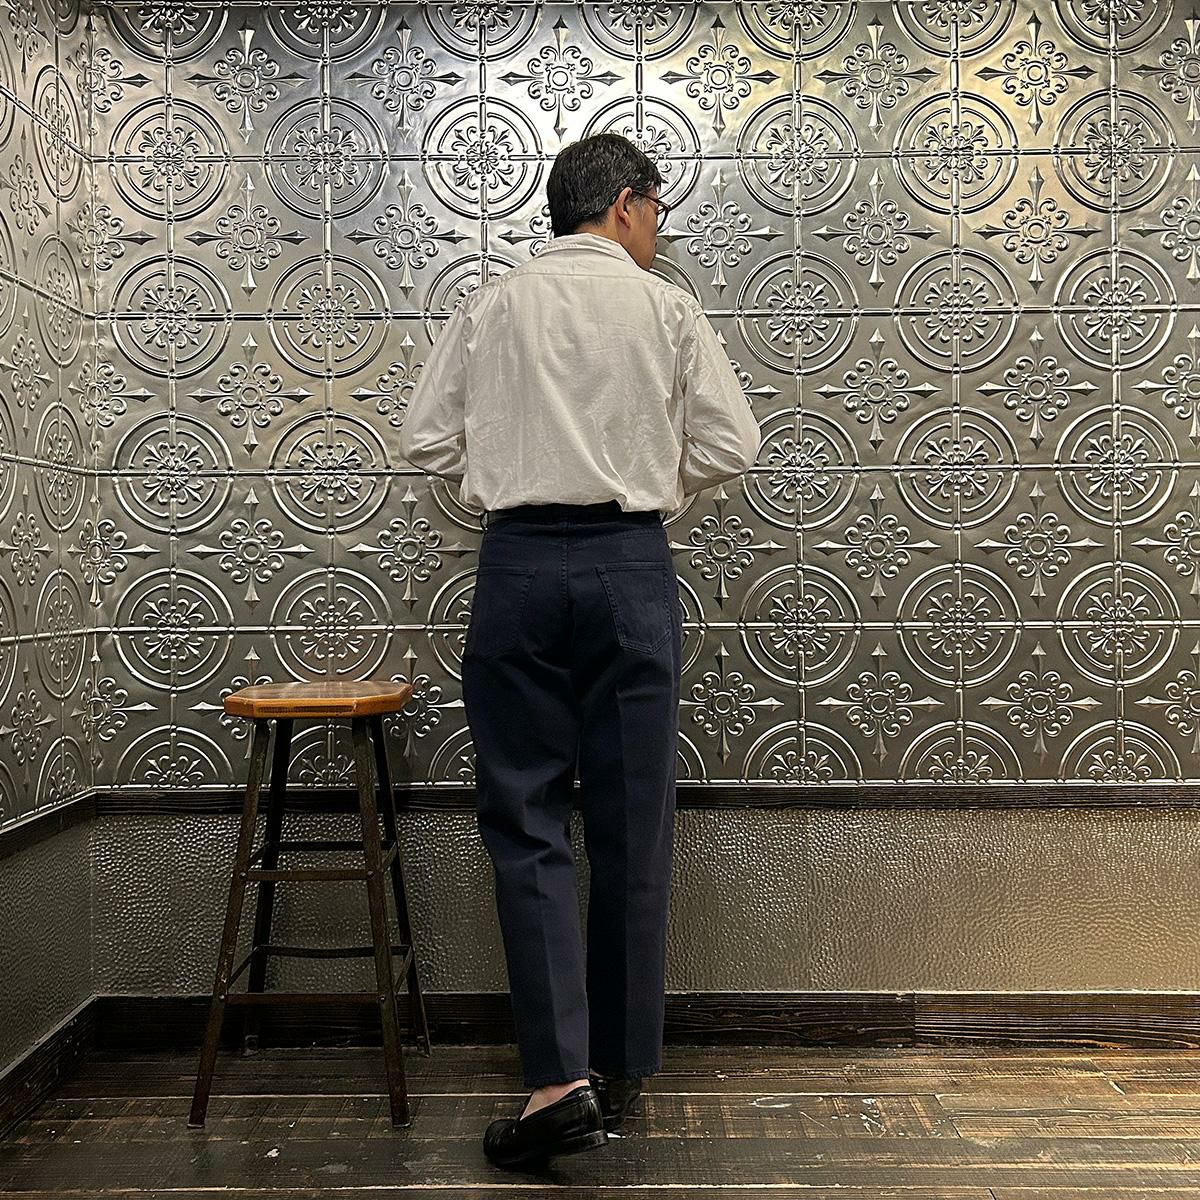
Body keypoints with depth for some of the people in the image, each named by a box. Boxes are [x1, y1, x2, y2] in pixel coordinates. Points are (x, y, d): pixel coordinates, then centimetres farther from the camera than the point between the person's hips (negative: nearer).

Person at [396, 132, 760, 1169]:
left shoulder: (490, 307, 7)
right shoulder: (664, 307, 3)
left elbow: (428, 440, 5)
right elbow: (731, 445, 1)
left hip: (519, 566, 1)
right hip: (630, 566, 0)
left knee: (527, 821, 5)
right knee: (631, 826, 8)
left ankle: (561, 1078, -3)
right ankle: (621, 1069, 20)